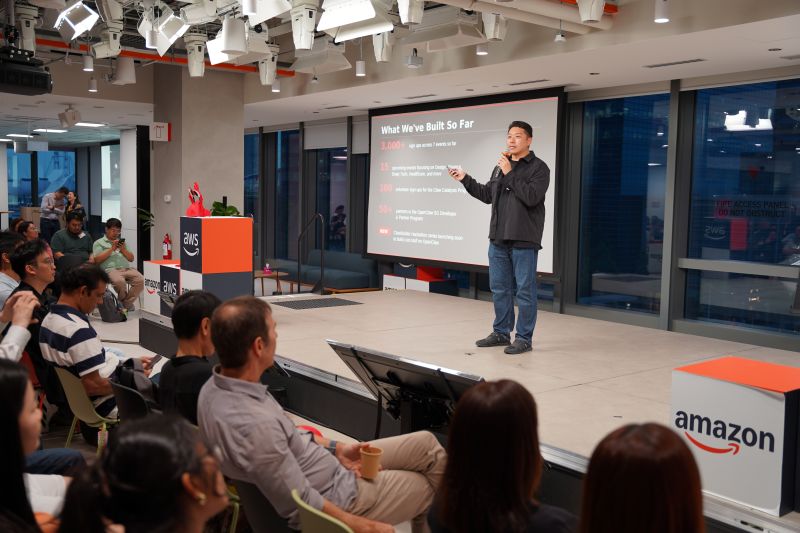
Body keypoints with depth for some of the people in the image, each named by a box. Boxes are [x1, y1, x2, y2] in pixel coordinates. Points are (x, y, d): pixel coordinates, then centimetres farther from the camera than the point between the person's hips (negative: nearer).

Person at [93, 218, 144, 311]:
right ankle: (122, 301, -10)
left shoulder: (122, 242, 30)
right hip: (111, 269, -4)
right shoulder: (99, 243, 16)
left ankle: (127, 303, -13)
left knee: (140, 280, -27)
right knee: (120, 281, -39)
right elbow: (97, 260, 1)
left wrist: (123, 250, 4)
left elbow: (131, 258, 22)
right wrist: (111, 249, -1)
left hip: (127, 268, 5)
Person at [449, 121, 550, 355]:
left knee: (524, 291, -1)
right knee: (499, 289, 13)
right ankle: (501, 333, 25)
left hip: (524, 240, -7)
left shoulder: (538, 167, -6)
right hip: (498, 239, 7)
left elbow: (532, 197, -20)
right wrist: (465, 179, 14)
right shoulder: (501, 166, 14)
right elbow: (487, 195, 20)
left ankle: (524, 338, 7)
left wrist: (510, 174, -18)